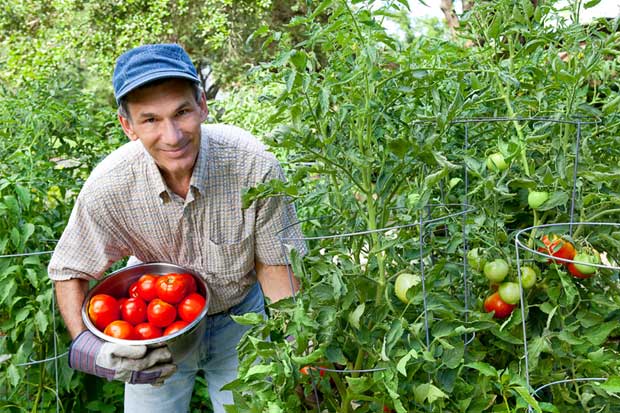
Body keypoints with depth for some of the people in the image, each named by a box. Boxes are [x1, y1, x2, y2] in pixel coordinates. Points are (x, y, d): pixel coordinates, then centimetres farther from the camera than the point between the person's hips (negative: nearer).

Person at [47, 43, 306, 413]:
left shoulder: (254, 165, -31)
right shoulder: (108, 188, -27)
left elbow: (275, 263, -16)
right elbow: (70, 273, -10)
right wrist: (89, 346, -25)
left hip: (240, 316, 0)